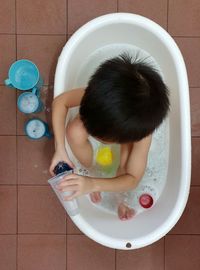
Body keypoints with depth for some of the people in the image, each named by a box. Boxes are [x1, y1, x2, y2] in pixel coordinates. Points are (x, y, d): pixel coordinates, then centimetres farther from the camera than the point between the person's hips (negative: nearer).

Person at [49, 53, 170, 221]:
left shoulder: (142, 132, -45)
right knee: (75, 132, -30)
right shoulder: (97, 96, -46)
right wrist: (60, 149, -40)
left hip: (129, 131, -1)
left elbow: (133, 179, -34)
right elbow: (60, 101, -29)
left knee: (127, 164, -32)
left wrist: (93, 184, -50)